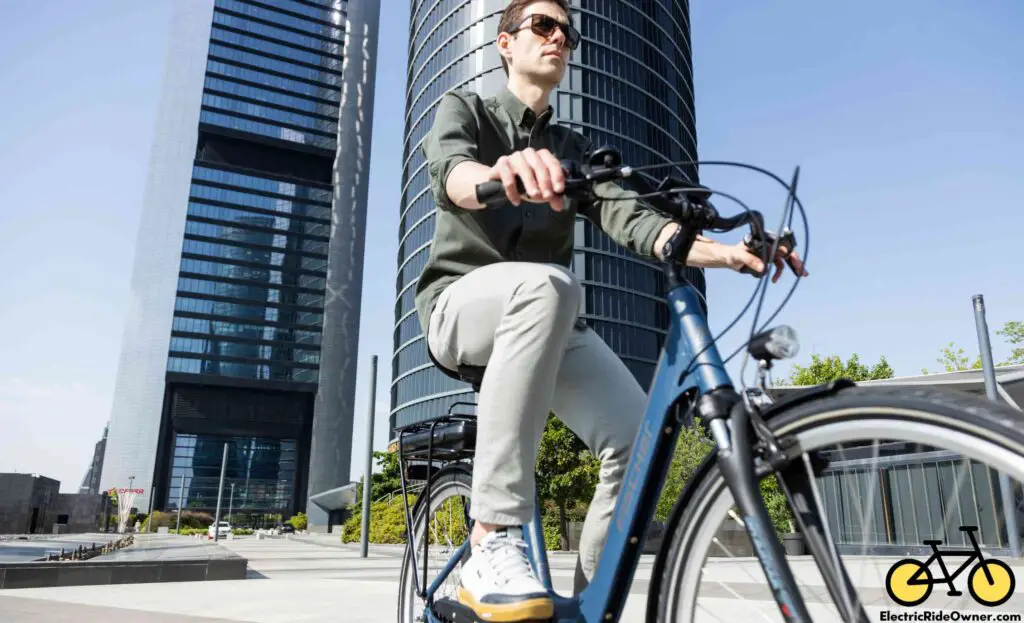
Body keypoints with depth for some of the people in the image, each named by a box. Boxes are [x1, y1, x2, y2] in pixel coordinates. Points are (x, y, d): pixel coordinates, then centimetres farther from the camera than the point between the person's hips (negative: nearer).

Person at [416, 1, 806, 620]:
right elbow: (450, 173, -18)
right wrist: (500, 173, -45)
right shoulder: (464, 109, 7)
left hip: (547, 324, 4)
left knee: (636, 438, -22)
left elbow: (629, 217, 0)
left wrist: (724, 251, -20)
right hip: (464, 303, -4)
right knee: (548, 285, -39)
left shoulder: (573, 149, 19)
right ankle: (494, 542, -36)